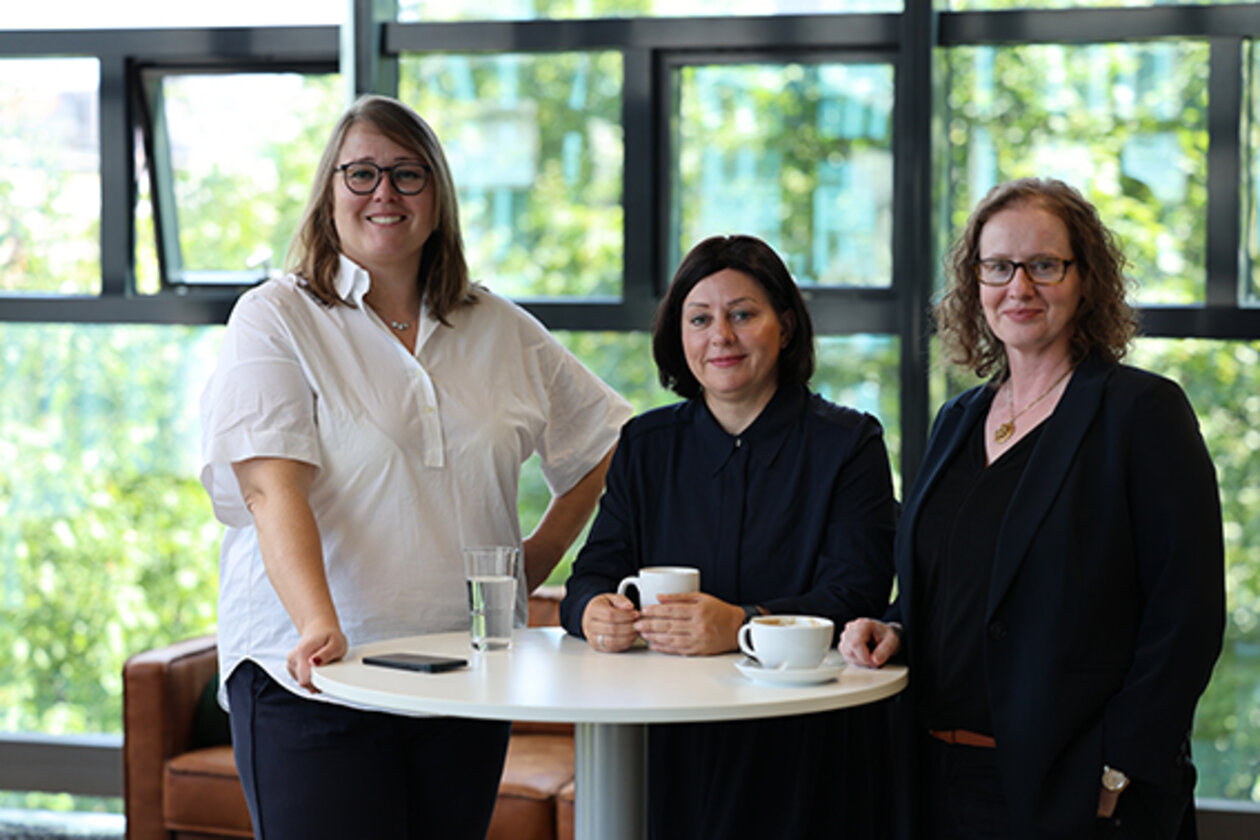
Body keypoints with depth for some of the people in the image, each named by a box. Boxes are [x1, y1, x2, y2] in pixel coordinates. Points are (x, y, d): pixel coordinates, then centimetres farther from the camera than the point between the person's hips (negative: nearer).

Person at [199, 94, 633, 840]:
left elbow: (608, 441, 22)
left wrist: (532, 565, 11)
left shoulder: (501, 330, 12)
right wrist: (319, 626, -28)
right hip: (314, 673, -4)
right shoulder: (276, 319, 0)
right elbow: (272, 487, -13)